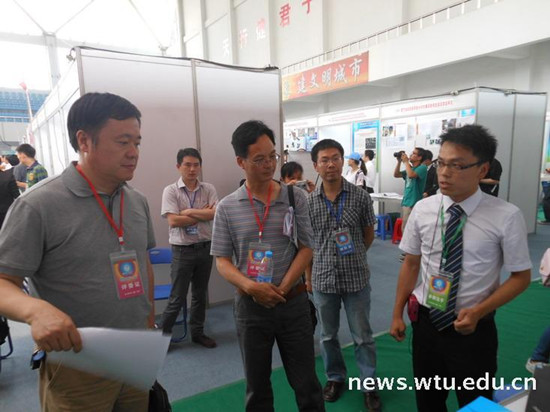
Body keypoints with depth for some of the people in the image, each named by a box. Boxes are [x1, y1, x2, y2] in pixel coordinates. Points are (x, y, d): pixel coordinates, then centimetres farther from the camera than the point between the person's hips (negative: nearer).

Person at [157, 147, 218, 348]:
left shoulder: (208, 189, 2)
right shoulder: (171, 191, -6)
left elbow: (216, 213, -13)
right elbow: (173, 221, -17)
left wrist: (189, 212, -14)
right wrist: (203, 214, -10)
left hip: (205, 248, 3)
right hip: (182, 250, -3)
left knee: (200, 294, 16)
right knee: (177, 297, 4)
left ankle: (197, 332, 33)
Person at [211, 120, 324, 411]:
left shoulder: (295, 198, -3)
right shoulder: (227, 207, -4)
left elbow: (305, 249, -2)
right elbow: (222, 261, -3)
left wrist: (282, 289, -13)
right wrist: (251, 287, -20)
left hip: (294, 302, 0)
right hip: (250, 306, 0)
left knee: (306, 383, 13)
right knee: (257, 387, 18)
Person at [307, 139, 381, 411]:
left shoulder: (360, 196, -6)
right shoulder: (308, 202, -4)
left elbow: (368, 235, 6)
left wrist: (353, 257, 9)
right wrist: (309, 276, 7)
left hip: (356, 278, -1)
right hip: (323, 279, 1)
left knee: (362, 335, 12)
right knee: (328, 335, 17)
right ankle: (335, 377, 39)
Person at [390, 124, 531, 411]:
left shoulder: (507, 217, -16)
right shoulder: (422, 209, -8)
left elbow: (521, 277, -6)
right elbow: (411, 263, 1)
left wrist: (478, 312, -18)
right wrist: (397, 314, 4)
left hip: (474, 329, -2)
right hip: (426, 323, 2)